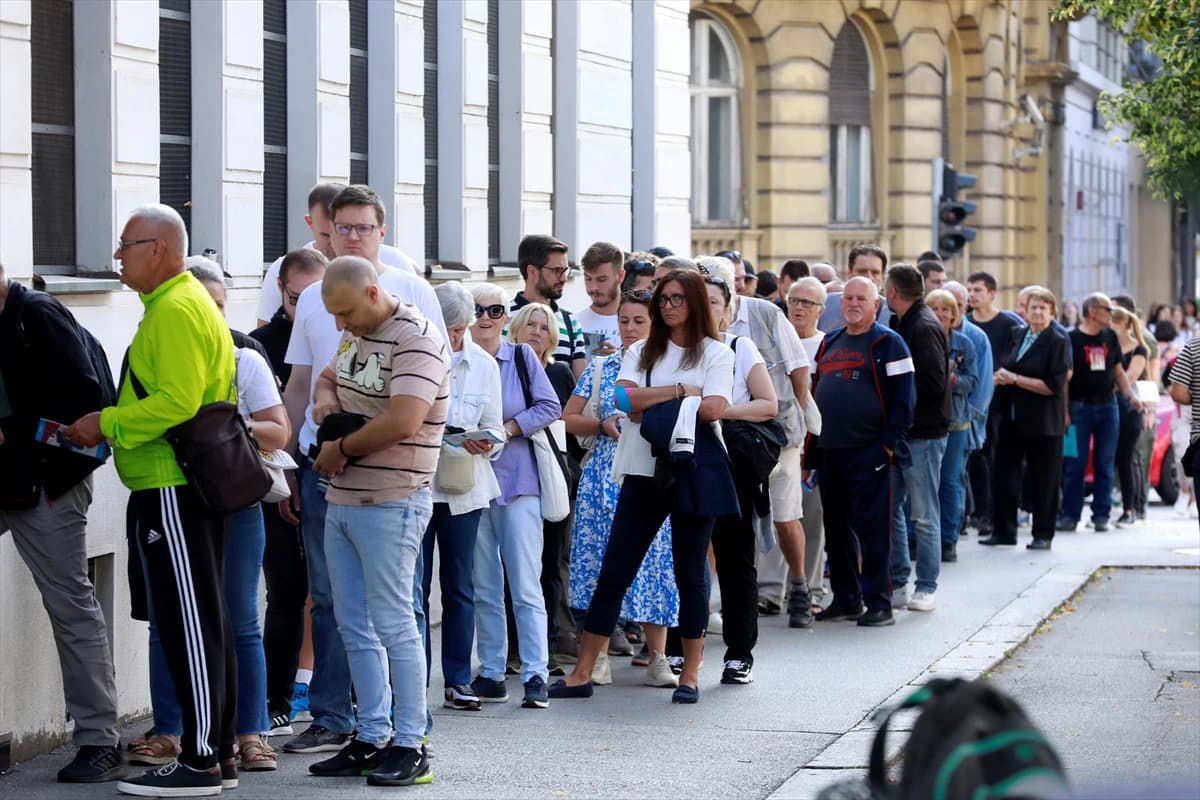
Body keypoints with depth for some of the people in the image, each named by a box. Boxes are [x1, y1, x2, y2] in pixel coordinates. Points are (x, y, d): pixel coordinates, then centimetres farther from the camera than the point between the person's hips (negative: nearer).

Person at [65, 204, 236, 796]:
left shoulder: (175, 310, -14)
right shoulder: (187, 302, 19)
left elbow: (177, 402, -23)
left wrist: (106, 424, -15)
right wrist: (110, 424, 16)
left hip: (172, 490, -11)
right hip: (191, 483, 11)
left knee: (189, 622, -8)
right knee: (202, 620, 13)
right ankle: (217, 748, 18)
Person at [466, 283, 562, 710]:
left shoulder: (522, 357, 3)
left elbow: (550, 406, 1)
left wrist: (508, 429, -10)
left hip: (518, 479, -1)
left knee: (525, 585, -5)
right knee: (484, 588, 6)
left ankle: (535, 675, -6)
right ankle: (491, 674, 12)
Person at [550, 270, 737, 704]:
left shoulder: (715, 354, 3)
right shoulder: (642, 352, 13)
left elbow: (713, 408, -13)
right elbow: (625, 398, -5)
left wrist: (652, 405, -5)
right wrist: (680, 391, -9)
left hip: (694, 473, -3)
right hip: (644, 471, 3)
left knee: (690, 572, 4)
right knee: (614, 570, 0)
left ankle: (690, 673, 14)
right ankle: (582, 672, 2)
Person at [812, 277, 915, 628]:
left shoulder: (888, 343, -2)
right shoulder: (828, 344, 17)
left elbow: (904, 397, -7)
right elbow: (815, 393, 21)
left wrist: (890, 442, -14)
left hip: (869, 451, -7)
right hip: (830, 451, 7)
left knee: (872, 528, -6)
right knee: (836, 528, 10)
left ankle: (879, 603, -3)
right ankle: (845, 599, 19)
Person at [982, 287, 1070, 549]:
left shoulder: (1057, 342, -7)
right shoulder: (1017, 336, 12)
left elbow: (1054, 385, -15)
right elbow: (1002, 367, 17)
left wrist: (1015, 379, -16)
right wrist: (999, 377, -7)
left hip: (1042, 422, -6)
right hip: (1011, 419, 6)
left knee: (1043, 481, 2)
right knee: (1003, 474, 7)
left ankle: (1043, 534, 11)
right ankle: (1003, 530, 18)